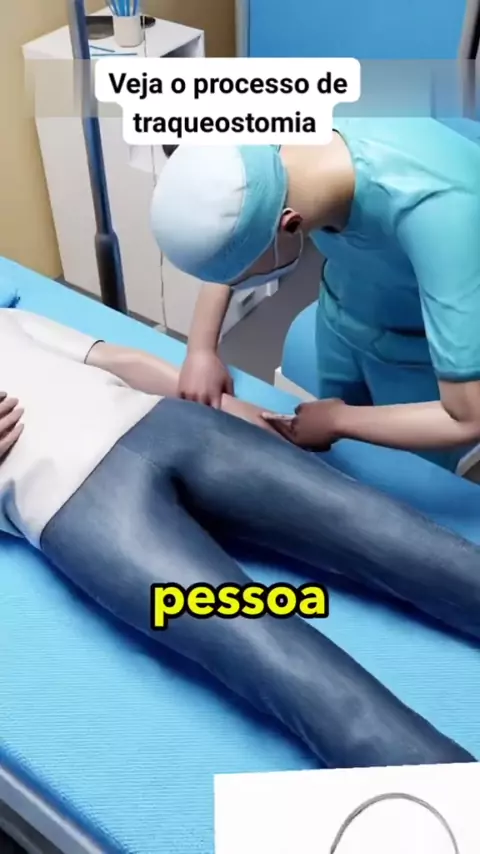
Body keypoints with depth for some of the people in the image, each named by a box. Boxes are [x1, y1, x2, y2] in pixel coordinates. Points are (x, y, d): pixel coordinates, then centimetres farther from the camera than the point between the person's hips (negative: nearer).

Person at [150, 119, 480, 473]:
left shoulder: (434, 214, -43)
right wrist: (201, 349, -11)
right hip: (346, 315, 4)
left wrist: (338, 420, -26)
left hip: (427, 353, -4)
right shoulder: (267, 157, -26)